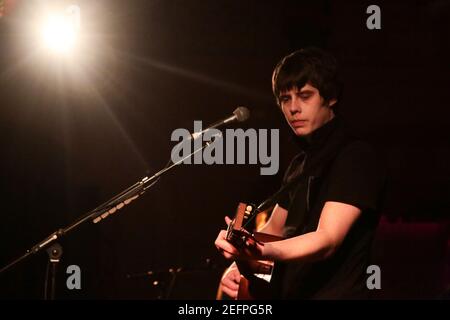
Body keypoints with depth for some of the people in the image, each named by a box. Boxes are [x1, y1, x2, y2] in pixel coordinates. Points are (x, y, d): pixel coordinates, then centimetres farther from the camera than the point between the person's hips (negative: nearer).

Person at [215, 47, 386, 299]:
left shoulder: (357, 157, -14)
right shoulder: (301, 163, 12)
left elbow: (328, 240, -25)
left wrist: (264, 252, -41)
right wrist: (240, 263, 1)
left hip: (334, 291, -7)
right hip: (288, 292, 8)